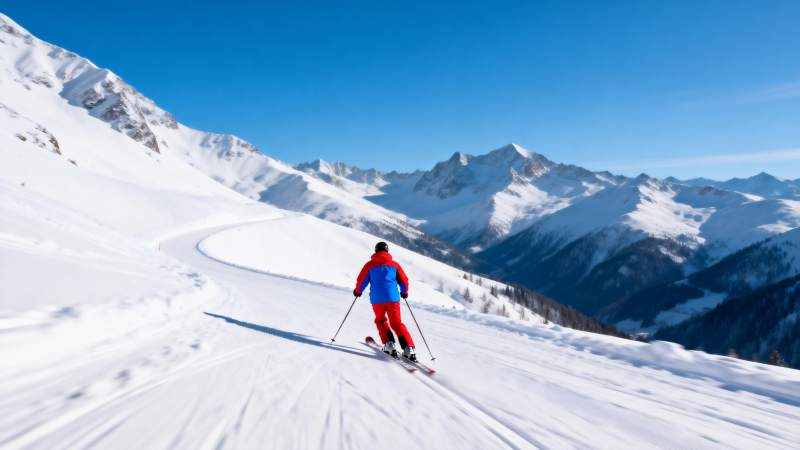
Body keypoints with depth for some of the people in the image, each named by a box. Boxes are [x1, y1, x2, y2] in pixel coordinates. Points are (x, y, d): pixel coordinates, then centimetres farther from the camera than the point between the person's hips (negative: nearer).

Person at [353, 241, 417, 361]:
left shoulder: (370, 264, 6)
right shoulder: (394, 264, 10)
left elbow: (361, 280, 5)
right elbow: (404, 280, 11)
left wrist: (358, 291, 25)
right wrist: (404, 292, 29)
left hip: (377, 298, -1)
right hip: (393, 297, 1)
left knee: (380, 321, 21)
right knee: (397, 323, 8)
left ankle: (389, 344, 5)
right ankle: (408, 348, -6)